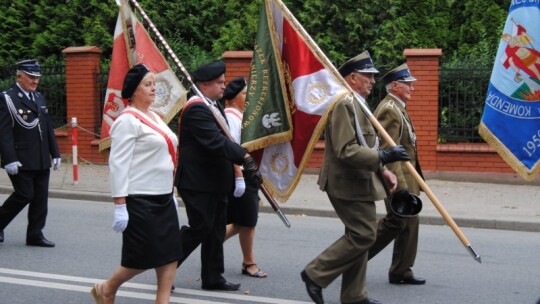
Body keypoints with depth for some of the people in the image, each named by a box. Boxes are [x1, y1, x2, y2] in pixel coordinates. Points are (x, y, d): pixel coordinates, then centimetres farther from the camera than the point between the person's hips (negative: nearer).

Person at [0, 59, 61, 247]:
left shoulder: (39, 98, 15)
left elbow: (48, 128, 19)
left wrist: (55, 153, 14)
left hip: (42, 161, 7)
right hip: (21, 161, -7)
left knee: (40, 198, 6)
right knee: (24, 195, -6)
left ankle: (35, 235, 14)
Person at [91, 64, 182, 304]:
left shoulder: (154, 117, 15)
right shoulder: (128, 120, -13)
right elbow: (118, 165, -17)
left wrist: (170, 194, 20)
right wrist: (120, 206, -21)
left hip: (163, 198, 9)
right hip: (139, 201, -9)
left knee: (169, 256, 4)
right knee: (142, 258, -1)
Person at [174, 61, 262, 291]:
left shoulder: (213, 105, 13)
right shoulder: (196, 109, -20)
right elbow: (216, 142, -29)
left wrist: (238, 162, 10)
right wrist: (245, 158, -32)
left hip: (215, 182, 10)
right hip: (199, 183, -10)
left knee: (215, 230, 12)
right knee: (200, 228, -5)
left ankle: (213, 278, 21)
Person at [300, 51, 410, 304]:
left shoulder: (356, 103, 17)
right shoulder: (344, 103, -18)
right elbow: (346, 150, -25)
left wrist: (382, 170, 12)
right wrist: (383, 157, -26)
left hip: (358, 181, 11)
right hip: (349, 183, -11)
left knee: (360, 236, 13)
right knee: (363, 236, -9)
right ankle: (316, 274, 1)